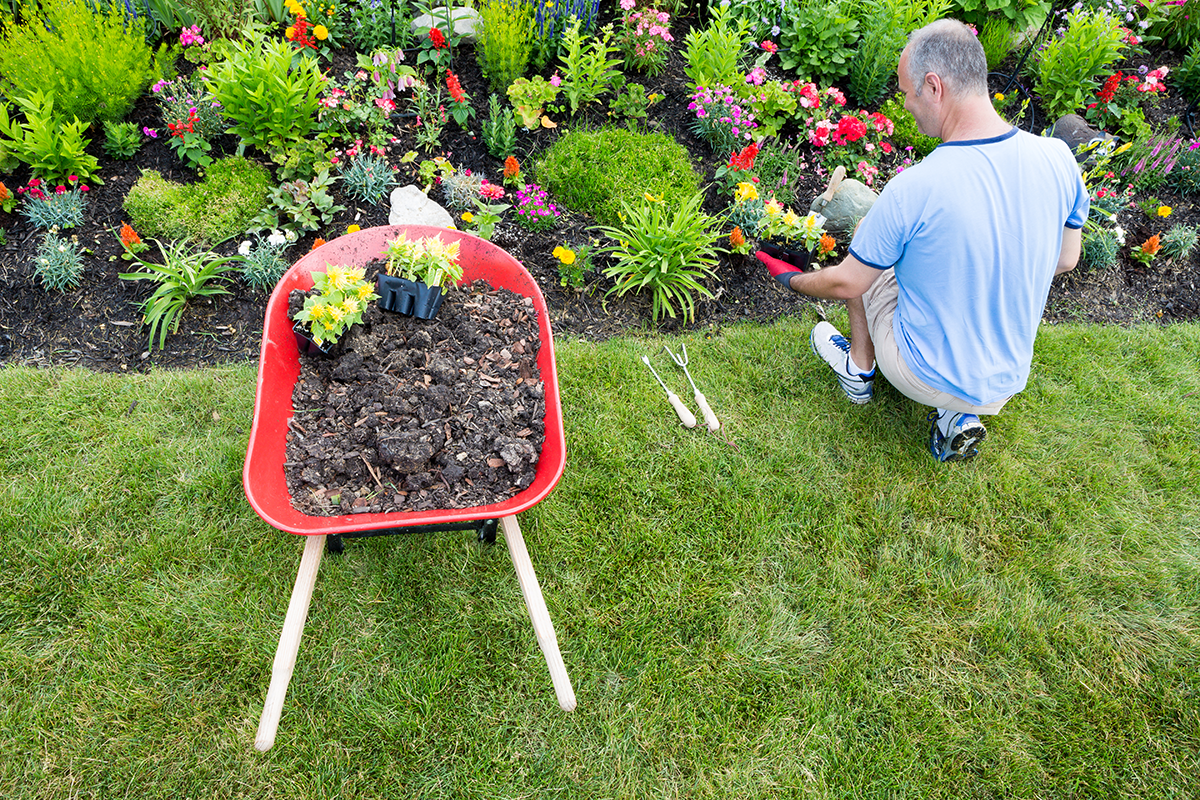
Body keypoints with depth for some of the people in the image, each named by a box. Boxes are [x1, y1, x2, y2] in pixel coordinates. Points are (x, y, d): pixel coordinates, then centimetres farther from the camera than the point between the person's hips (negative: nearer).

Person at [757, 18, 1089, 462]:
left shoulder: (911, 192, -27)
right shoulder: (1059, 159, -12)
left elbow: (846, 284, -13)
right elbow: (1065, 259, 5)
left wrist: (793, 280, 7)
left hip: (923, 375, -4)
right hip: (1008, 380, 4)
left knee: (865, 231, 13)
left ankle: (859, 370, 32)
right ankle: (960, 416, 16)